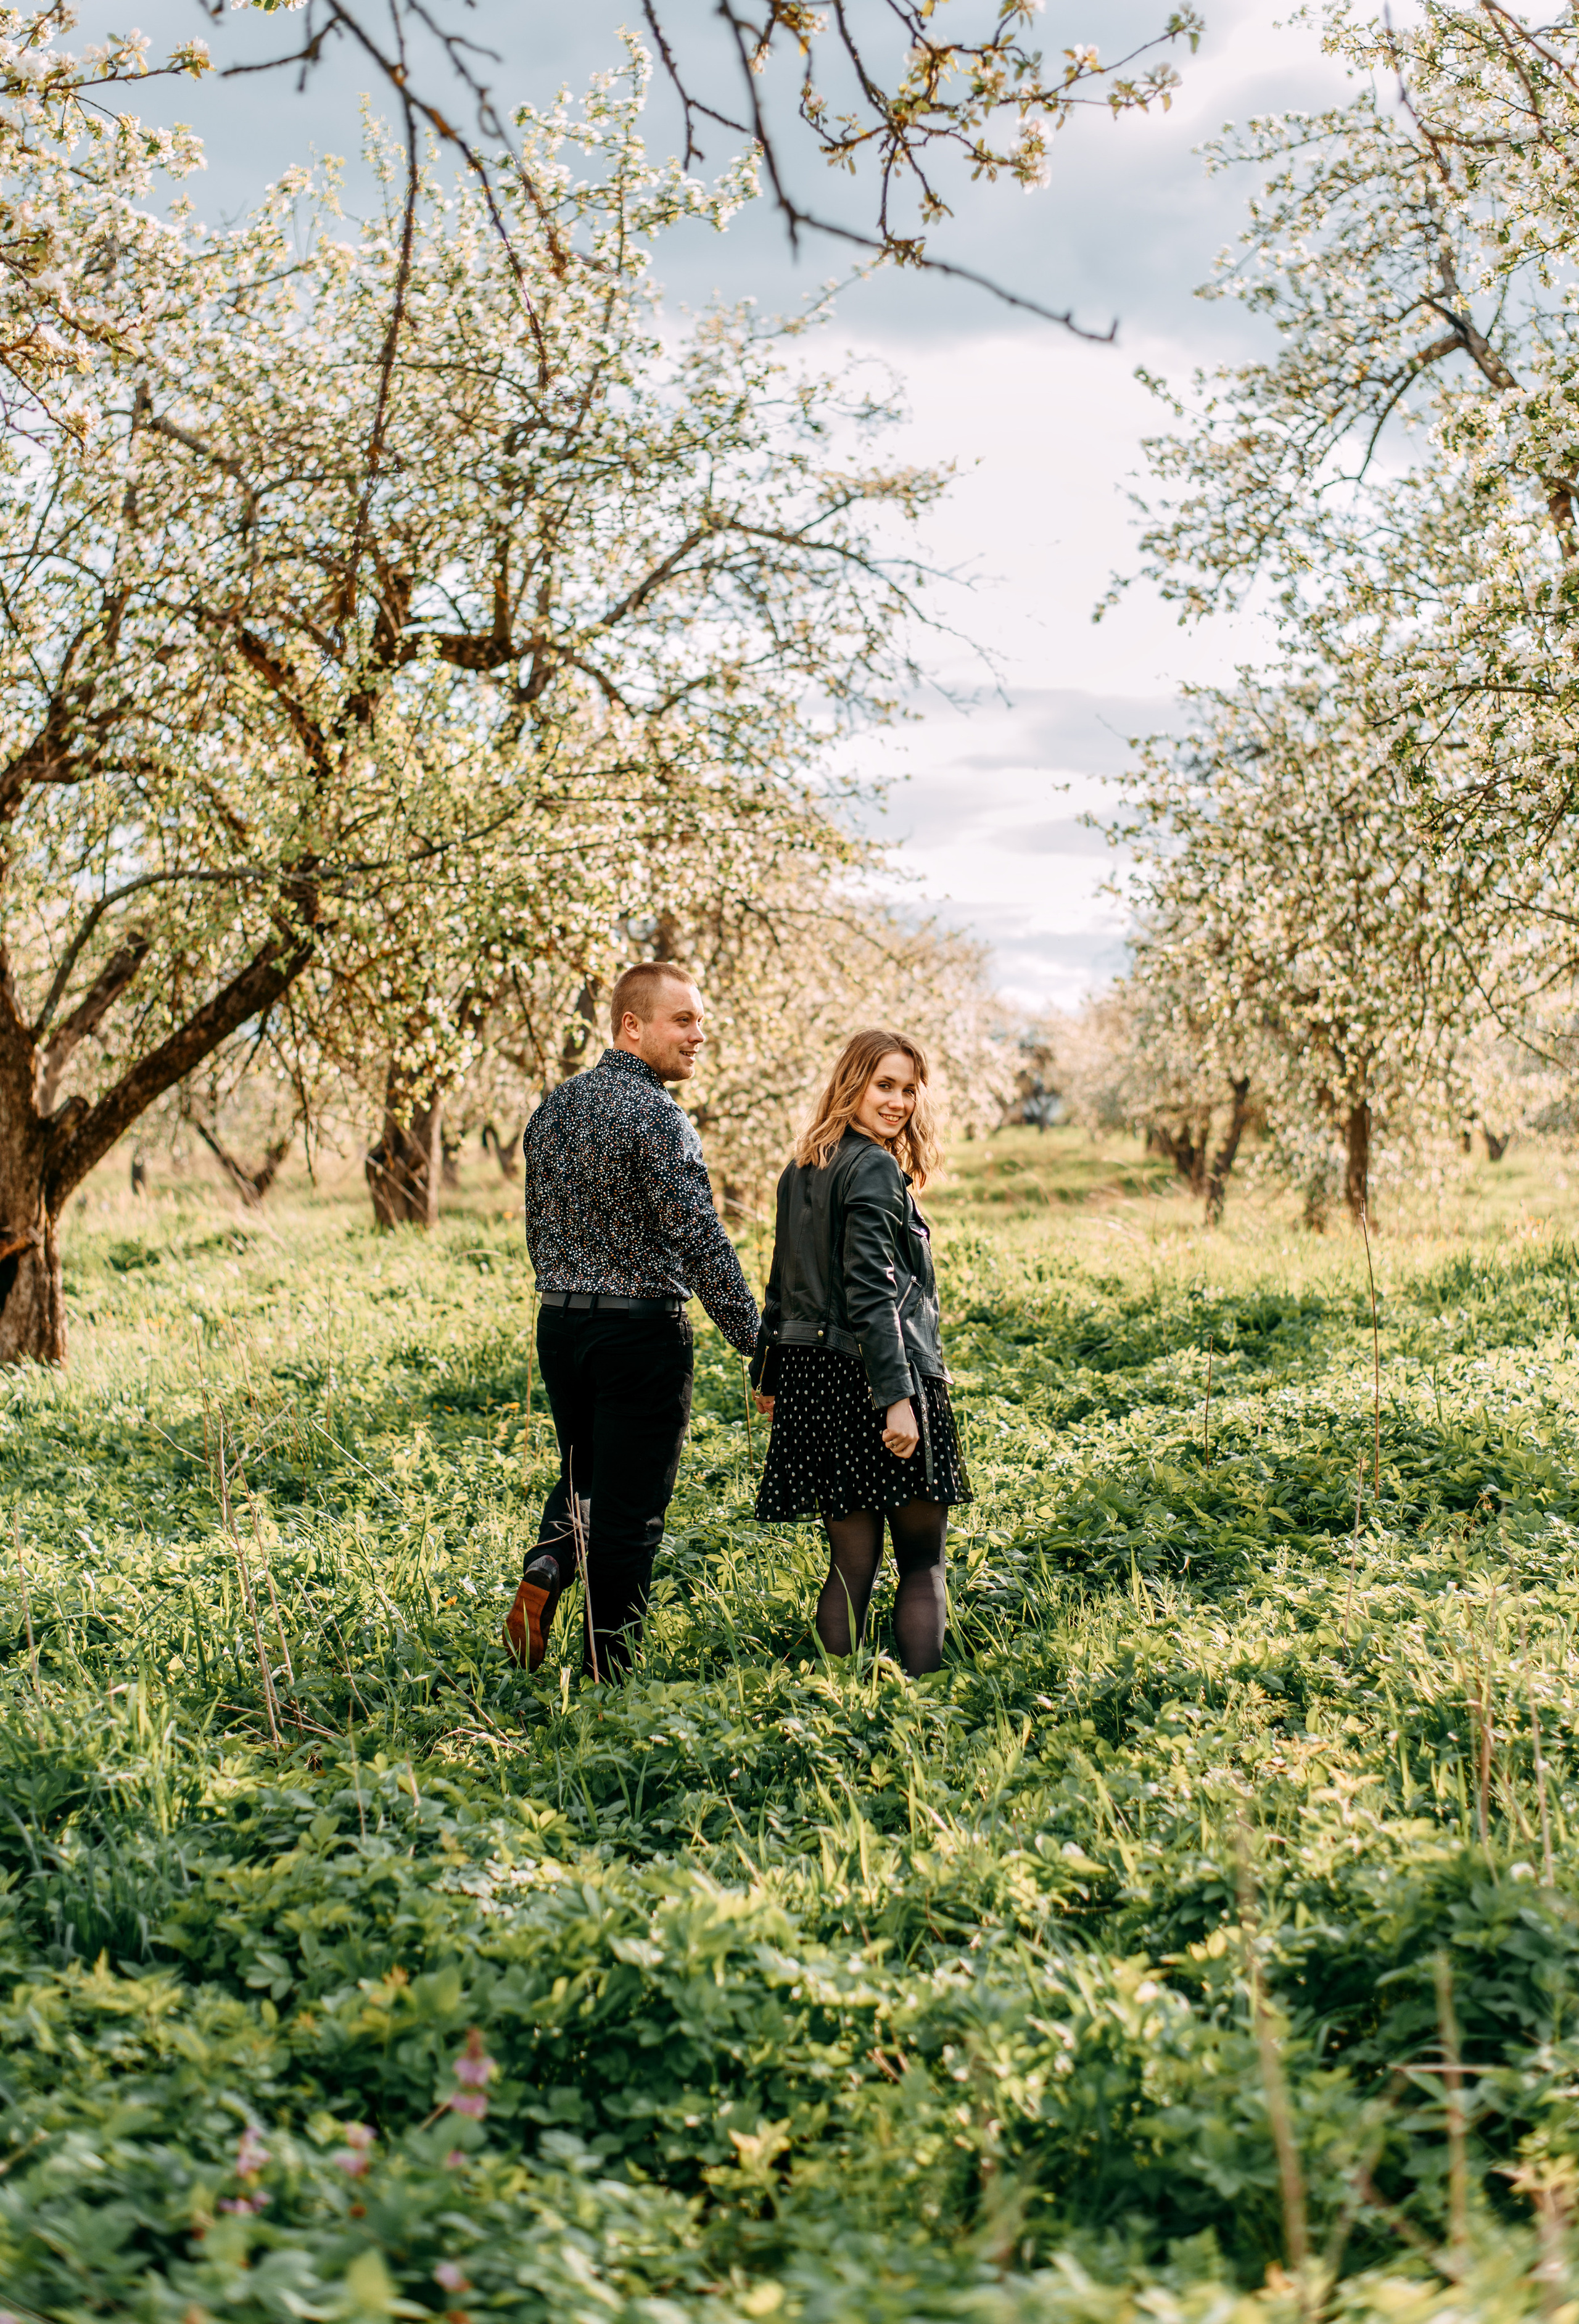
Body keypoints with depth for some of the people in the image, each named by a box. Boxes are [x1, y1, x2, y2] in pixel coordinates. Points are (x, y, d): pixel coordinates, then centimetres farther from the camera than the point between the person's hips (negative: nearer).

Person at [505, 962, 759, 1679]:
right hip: (642, 1327, -7)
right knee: (629, 1507, 3)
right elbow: (701, 1242, -20)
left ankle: (546, 1568, 0)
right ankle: (607, 1672, 9)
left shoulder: (552, 1108, 9)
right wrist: (757, 1347, -15)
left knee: (582, 1473, 26)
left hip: (559, 1324, 7)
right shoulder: (655, 1117, -15)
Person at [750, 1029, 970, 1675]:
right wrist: (898, 1397, -21)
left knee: (851, 1561, 10)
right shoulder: (875, 1169, -12)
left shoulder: (801, 1170, 13)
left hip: (813, 1380, 8)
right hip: (872, 1376, -7)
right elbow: (872, 1295, -19)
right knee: (922, 1561, 2)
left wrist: (768, 1377, 25)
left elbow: (783, 1284, 19)